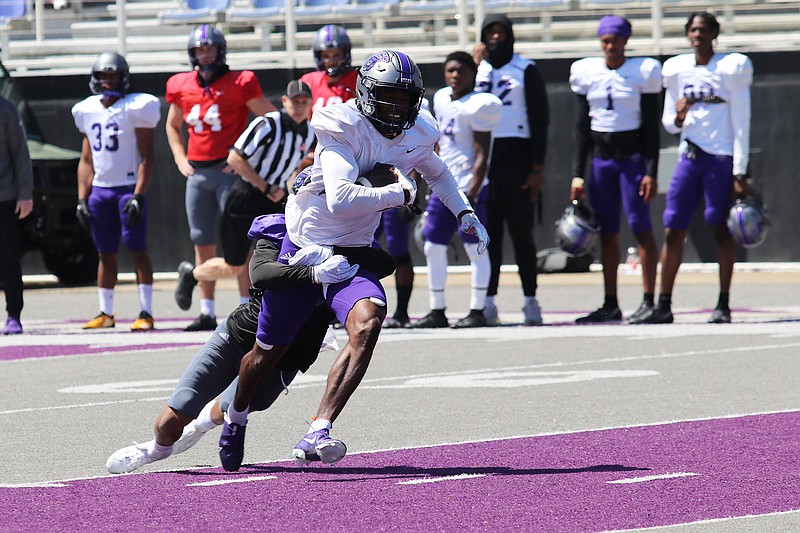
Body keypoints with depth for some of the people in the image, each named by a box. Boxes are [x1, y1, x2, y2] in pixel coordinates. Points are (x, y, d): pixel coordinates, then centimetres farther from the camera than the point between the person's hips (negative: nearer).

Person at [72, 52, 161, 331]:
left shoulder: (135, 108, -6)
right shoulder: (88, 111, 12)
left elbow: (146, 157, -9)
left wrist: (138, 195, -16)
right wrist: (82, 199, 10)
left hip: (128, 188, -6)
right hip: (99, 190, 6)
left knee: (138, 250, -7)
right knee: (106, 253, 10)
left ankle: (146, 313, -6)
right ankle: (106, 313, 15)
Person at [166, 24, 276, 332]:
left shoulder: (239, 84, -5)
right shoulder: (181, 87, 9)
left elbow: (270, 118, -1)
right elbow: (173, 126, 26)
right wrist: (180, 159, 12)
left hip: (230, 170, -5)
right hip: (197, 172, 5)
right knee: (202, 243, 6)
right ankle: (207, 312, 11)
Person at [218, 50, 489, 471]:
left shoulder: (415, 136, 1)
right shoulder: (344, 128, -19)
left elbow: (437, 173, 27)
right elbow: (341, 199, -32)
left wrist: (464, 212, 14)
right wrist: (400, 193, -22)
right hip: (303, 249, -4)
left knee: (367, 322, -29)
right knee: (268, 351, 10)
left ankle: (317, 434, -32)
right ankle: (236, 416, 44)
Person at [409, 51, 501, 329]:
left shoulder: (476, 106, -12)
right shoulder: (441, 99, 12)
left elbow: (481, 156, -15)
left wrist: (471, 193, -21)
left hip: (468, 186, -8)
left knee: (475, 248, -3)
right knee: (433, 247, 8)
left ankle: (477, 311, 2)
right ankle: (437, 312, 14)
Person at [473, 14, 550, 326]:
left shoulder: (525, 71, 3)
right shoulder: (475, 69, 14)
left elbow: (540, 120, -1)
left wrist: (538, 168, -7)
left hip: (517, 157, -3)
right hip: (483, 159, 3)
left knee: (521, 231, -2)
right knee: (488, 233, 3)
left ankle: (530, 301, 2)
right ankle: (488, 302, 5)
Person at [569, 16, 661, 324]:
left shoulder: (643, 72, -3)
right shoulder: (586, 73, 7)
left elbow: (652, 127, -3)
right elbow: (581, 128, 10)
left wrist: (651, 172, -9)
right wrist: (578, 174, 5)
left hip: (633, 156, -4)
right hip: (601, 157, 4)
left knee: (640, 227, -7)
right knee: (607, 232, 5)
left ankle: (649, 301, -6)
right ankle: (610, 305, 9)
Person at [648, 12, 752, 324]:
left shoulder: (731, 68, -2)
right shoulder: (677, 70, 11)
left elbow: (741, 125, -3)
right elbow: (668, 124, 17)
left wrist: (740, 173, -8)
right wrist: (678, 118, -7)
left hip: (722, 158, -4)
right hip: (689, 158, 4)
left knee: (721, 229, -3)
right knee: (673, 230, -1)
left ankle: (723, 305, 2)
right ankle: (664, 306, 2)